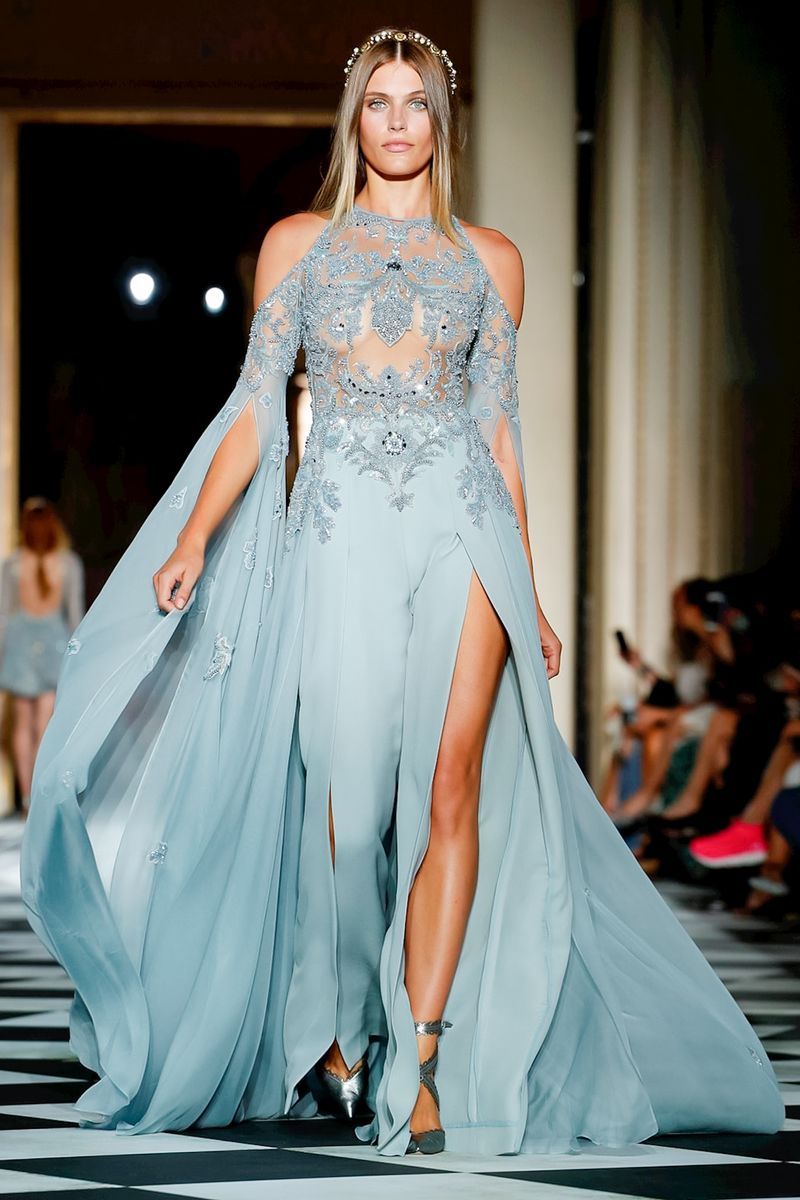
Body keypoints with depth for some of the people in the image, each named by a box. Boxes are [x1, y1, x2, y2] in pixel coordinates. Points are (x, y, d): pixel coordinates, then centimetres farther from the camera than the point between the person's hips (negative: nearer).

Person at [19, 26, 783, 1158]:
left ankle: (419, 1061, -5)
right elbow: (255, 405, 6)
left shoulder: (489, 257, 14)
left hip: (463, 522, 1)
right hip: (341, 524, -1)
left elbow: (499, 428, 15)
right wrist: (194, 536, -6)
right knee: (350, 792, -7)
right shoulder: (299, 243, 12)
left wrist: (528, 591, 13)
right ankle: (333, 1029, 12)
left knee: (452, 789, -8)